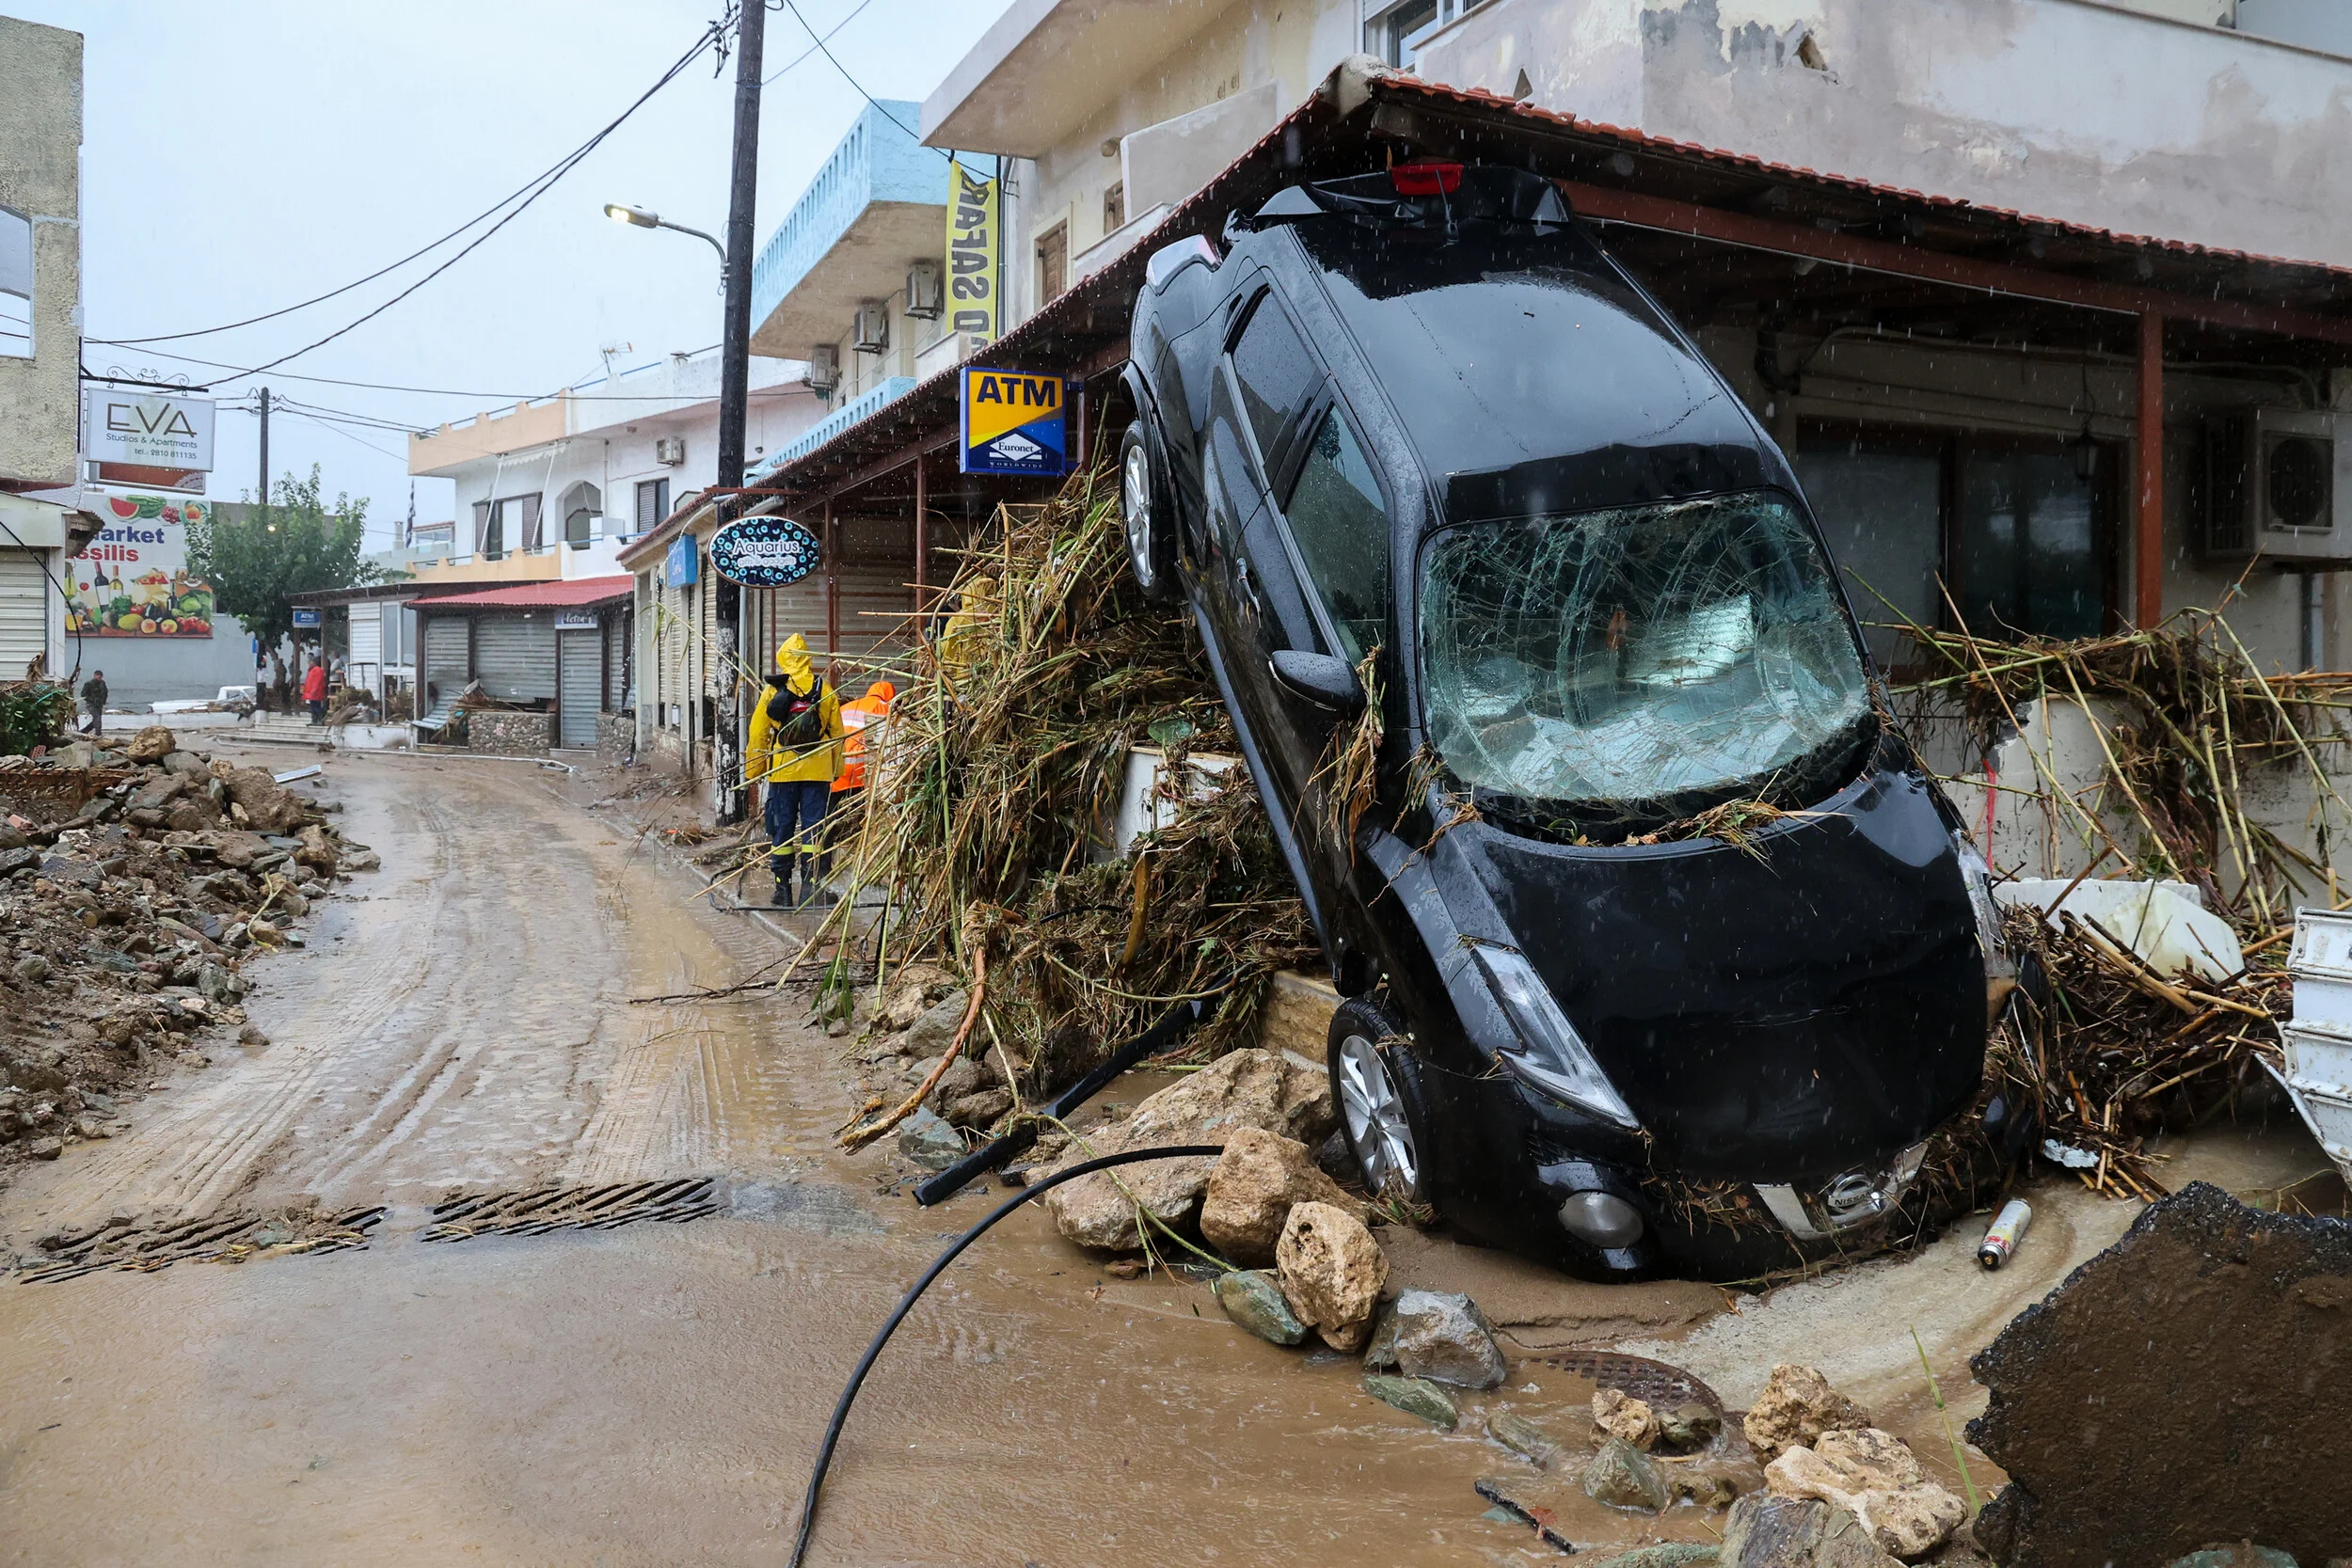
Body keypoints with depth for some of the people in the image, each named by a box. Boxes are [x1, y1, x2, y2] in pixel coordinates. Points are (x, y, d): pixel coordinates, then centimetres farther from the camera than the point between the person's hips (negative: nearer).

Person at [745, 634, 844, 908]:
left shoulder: (772, 691, -2)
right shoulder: (826, 691, 2)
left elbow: (758, 734, 1)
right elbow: (837, 733, 6)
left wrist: (753, 771, 11)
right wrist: (835, 769, 15)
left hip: (782, 770, -1)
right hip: (818, 771, 1)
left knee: (781, 829, 8)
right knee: (813, 828, 4)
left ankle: (783, 890, 12)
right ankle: (810, 886, -1)